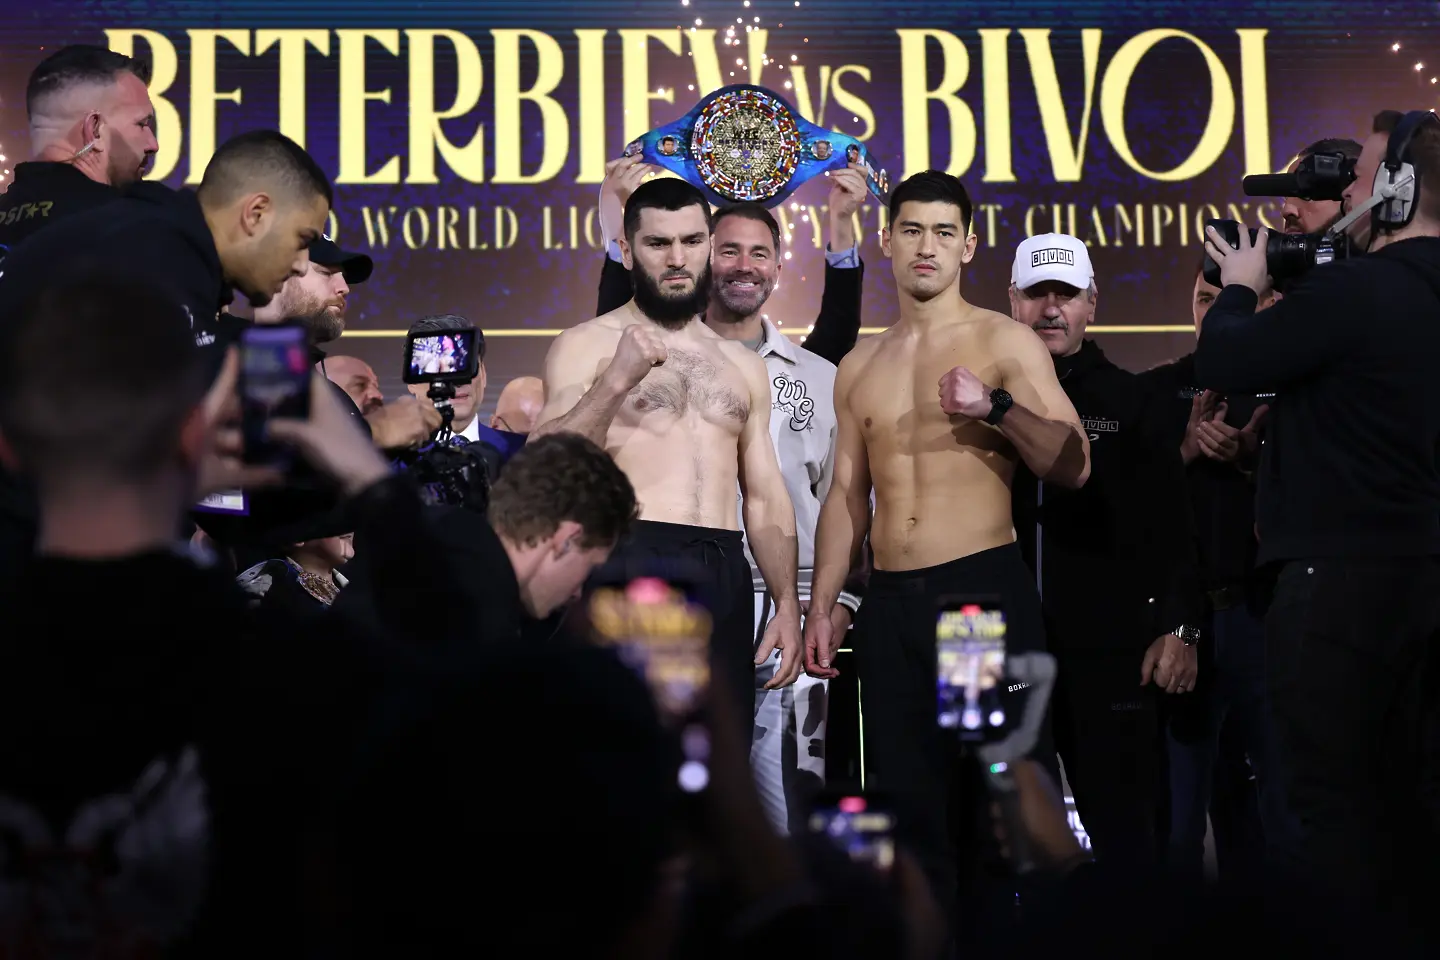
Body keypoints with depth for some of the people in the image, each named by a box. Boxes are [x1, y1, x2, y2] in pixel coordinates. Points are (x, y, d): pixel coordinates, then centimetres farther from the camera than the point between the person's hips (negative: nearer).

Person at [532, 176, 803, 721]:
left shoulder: (744, 366, 20)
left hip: (725, 575, 5)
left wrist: (787, 603, 6)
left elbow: (765, 496, 17)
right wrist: (615, 381, -18)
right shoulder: (586, 346, 4)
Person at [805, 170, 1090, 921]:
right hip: (889, 603, 5)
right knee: (905, 797, 7)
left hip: (986, 589, -4)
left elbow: (1073, 466, -6)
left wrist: (996, 406, -21)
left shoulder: (1005, 344, 1)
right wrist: (820, 607, 10)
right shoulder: (859, 367, 15)